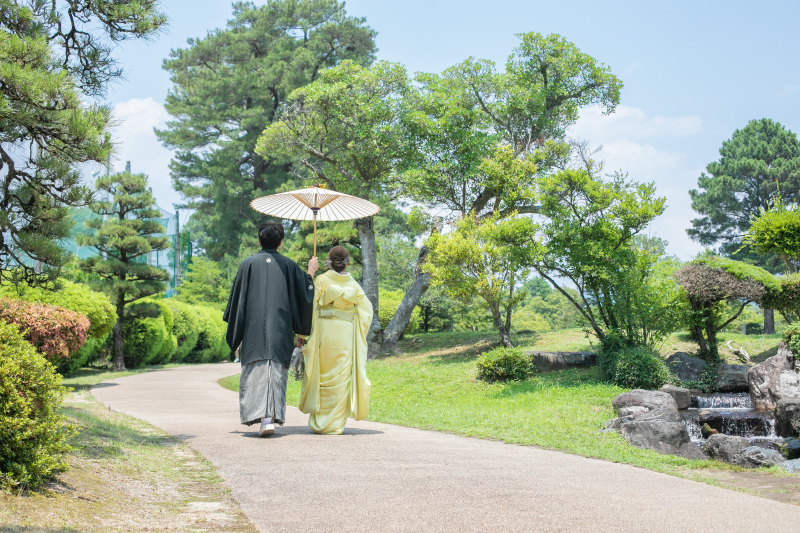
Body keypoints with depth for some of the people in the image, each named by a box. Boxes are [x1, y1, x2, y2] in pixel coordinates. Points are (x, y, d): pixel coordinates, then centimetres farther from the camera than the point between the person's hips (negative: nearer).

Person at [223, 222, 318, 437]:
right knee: (276, 371, 6)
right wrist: (311, 272, 27)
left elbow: (237, 297, 3)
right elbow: (305, 293, 10)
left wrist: (235, 335, 11)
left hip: (254, 327, -1)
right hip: (280, 329, 1)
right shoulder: (289, 265, 4)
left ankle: (262, 418, -14)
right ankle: (272, 417, 0)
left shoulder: (249, 263, 1)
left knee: (255, 371, -2)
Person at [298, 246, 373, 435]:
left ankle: (318, 422, 12)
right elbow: (366, 309, 1)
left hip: (324, 332, -1)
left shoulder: (321, 280, -3)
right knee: (340, 378, 6)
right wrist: (358, 334, 9)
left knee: (322, 375, 9)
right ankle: (335, 423, 6)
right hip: (346, 333, 1)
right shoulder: (354, 284, 3)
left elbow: (311, 308, -6)